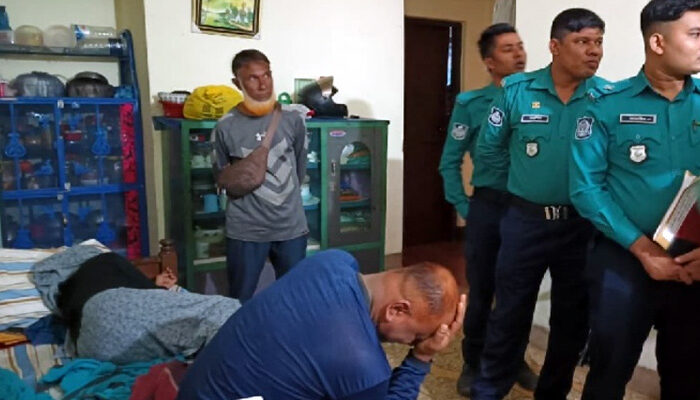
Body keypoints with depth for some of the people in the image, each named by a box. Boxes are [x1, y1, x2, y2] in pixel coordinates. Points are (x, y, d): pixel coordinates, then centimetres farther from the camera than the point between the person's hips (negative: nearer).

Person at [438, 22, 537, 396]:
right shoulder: (471, 104, -1)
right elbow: (449, 162, 1)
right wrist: (464, 208, -3)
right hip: (489, 207, -2)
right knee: (482, 290, 9)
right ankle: (473, 364, 28)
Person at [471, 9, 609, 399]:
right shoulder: (517, 90, -6)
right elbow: (489, 148, 5)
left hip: (582, 224, 2)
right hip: (525, 220, -1)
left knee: (573, 317, 15)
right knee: (511, 313, 9)